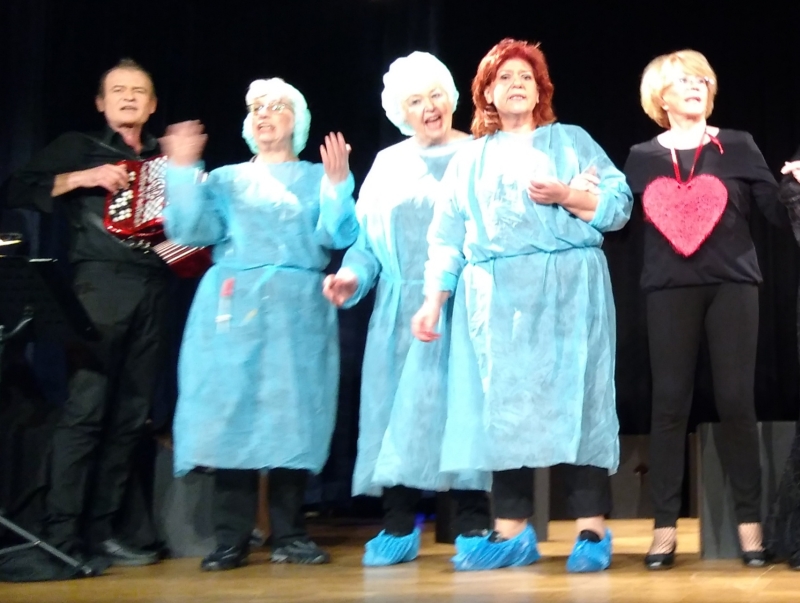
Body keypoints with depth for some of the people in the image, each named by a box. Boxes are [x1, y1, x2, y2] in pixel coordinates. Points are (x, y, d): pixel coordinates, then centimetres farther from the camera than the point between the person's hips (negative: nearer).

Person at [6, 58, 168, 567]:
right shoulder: (79, 147, 12)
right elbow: (19, 190, 1)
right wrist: (82, 178, -7)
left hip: (154, 288, 5)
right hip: (101, 282, -4)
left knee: (132, 414, 1)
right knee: (86, 405, -14)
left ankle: (101, 530, 5)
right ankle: (61, 534, -12)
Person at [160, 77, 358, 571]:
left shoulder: (317, 178, 15)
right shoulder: (226, 180, 17)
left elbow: (338, 237, -1)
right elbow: (191, 231, 2)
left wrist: (337, 185, -13)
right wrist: (184, 173, -6)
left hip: (298, 312, 0)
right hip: (234, 308, 1)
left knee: (292, 417, -3)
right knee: (232, 413, -6)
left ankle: (290, 535, 5)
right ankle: (232, 538, -1)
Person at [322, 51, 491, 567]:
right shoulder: (388, 163, 16)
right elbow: (367, 238, 16)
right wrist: (353, 275, -2)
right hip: (399, 311, 4)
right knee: (394, 408, 1)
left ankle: (473, 523, 2)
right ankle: (400, 525, 8)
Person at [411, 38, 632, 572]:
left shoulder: (571, 140, 12)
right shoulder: (470, 160, 18)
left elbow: (620, 203, 3)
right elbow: (447, 236, 14)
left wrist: (568, 196, -12)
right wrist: (434, 301, 5)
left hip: (568, 290, -2)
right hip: (497, 297, 3)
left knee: (575, 399, -8)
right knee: (502, 406, -1)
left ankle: (593, 530, -5)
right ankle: (513, 532, 3)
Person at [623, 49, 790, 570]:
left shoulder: (737, 146, 7)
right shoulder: (642, 158, 10)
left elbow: (779, 212, 1)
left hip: (732, 283, 0)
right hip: (670, 288, 1)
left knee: (736, 400, -2)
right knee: (670, 402, -1)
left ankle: (750, 522, 7)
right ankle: (666, 527, 3)